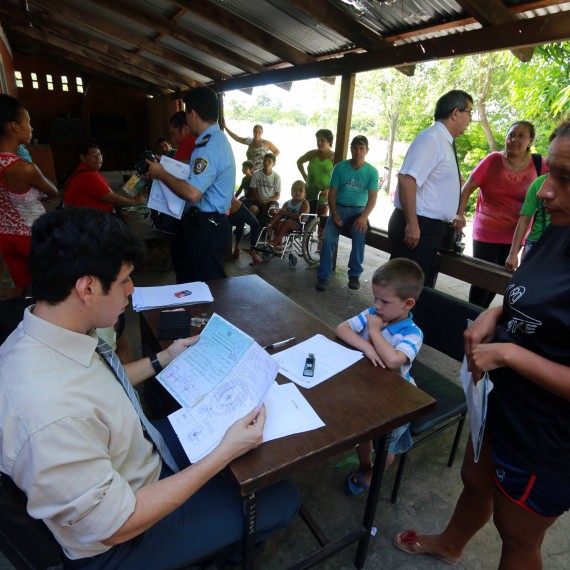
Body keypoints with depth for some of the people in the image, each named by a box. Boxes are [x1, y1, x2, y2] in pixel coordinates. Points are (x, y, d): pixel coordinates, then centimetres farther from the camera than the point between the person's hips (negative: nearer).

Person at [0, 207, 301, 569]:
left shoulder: (44, 336, -14)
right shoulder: (52, 415, -41)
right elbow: (117, 525, -28)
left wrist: (163, 360, 8)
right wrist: (223, 455, -26)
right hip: (124, 534, -7)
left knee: (227, 420, 21)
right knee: (283, 499, 3)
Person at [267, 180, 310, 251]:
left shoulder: (305, 203, -5)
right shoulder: (288, 203, 11)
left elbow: (300, 216, -20)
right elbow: (279, 214, -1)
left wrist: (286, 213, -19)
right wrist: (271, 224, -15)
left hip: (300, 224, -6)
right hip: (288, 224, 6)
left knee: (288, 222, -31)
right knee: (279, 222, -21)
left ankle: (275, 241, -29)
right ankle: (278, 244, -22)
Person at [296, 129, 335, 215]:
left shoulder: (334, 158, -10)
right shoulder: (313, 154, 1)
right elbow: (299, 162, 19)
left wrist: (329, 190, -20)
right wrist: (304, 176, 10)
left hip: (324, 194, -4)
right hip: (309, 192, 4)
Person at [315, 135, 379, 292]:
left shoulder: (372, 171, 1)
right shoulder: (340, 167, 3)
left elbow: (373, 197, -6)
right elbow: (332, 192, 1)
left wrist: (364, 217, -23)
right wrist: (334, 213, -15)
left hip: (358, 210, 0)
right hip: (339, 208, 1)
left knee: (359, 234, -32)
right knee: (328, 238, -25)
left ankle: (355, 274, -14)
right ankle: (323, 276, -13)